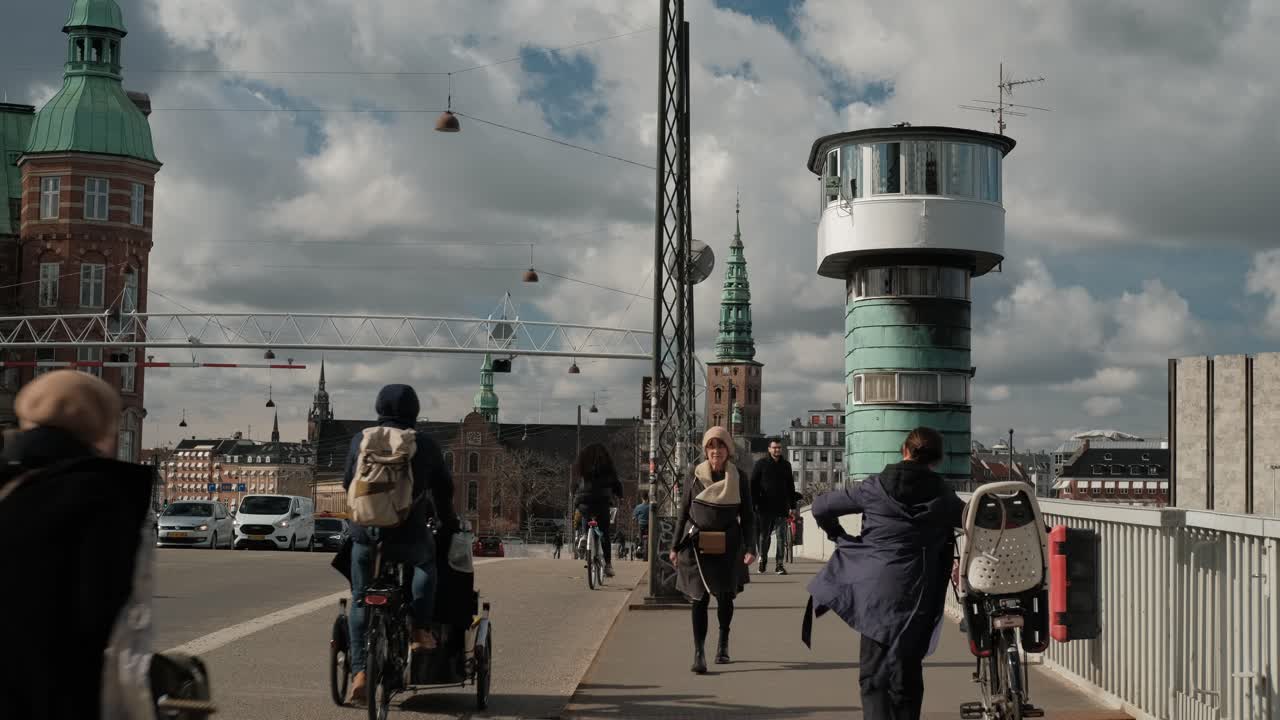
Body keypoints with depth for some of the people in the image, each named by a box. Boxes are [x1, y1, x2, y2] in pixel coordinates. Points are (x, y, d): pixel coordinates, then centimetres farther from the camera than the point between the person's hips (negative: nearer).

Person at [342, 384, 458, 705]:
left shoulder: (361, 439, 6)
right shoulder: (425, 444, 3)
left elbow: (348, 482, 17)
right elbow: (443, 488, 12)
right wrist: (447, 520, 31)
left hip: (365, 534, 1)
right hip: (409, 536, 0)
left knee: (360, 601, 13)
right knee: (427, 559, 32)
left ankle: (360, 672, 3)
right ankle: (421, 630, 19)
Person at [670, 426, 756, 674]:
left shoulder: (739, 480, 0)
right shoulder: (695, 479, -1)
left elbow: (747, 517, 3)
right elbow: (683, 514, 5)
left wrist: (750, 548, -5)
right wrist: (676, 547, 4)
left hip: (728, 546, 1)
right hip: (697, 546, -1)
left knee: (725, 596, 8)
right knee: (700, 598, -5)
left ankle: (723, 643, 32)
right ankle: (699, 653, -4)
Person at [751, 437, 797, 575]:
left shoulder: (786, 465, 12)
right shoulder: (761, 464, 2)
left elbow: (791, 487, 16)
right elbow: (753, 484, 0)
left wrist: (792, 506, 10)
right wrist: (754, 503, -8)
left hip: (782, 507, 2)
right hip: (765, 507, -2)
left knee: (782, 537, -3)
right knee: (764, 536, 7)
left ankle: (779, 564, 0)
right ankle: (762, 560, 24)